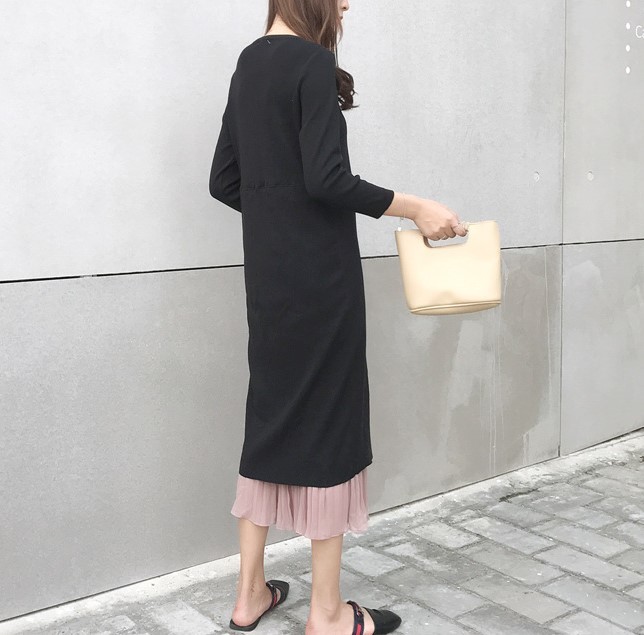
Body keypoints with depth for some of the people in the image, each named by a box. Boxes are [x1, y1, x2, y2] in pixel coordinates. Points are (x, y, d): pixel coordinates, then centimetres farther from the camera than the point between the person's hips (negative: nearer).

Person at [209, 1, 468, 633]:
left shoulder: (249, 63, 14)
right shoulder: (312, 62, -10)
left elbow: (225, 181, 14)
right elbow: (327, 179, -19)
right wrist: (416, 208, -11)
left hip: (269, 271, 8)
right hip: (318, 272, -8)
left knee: (271, 412, 13)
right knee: (327, 419, 0)